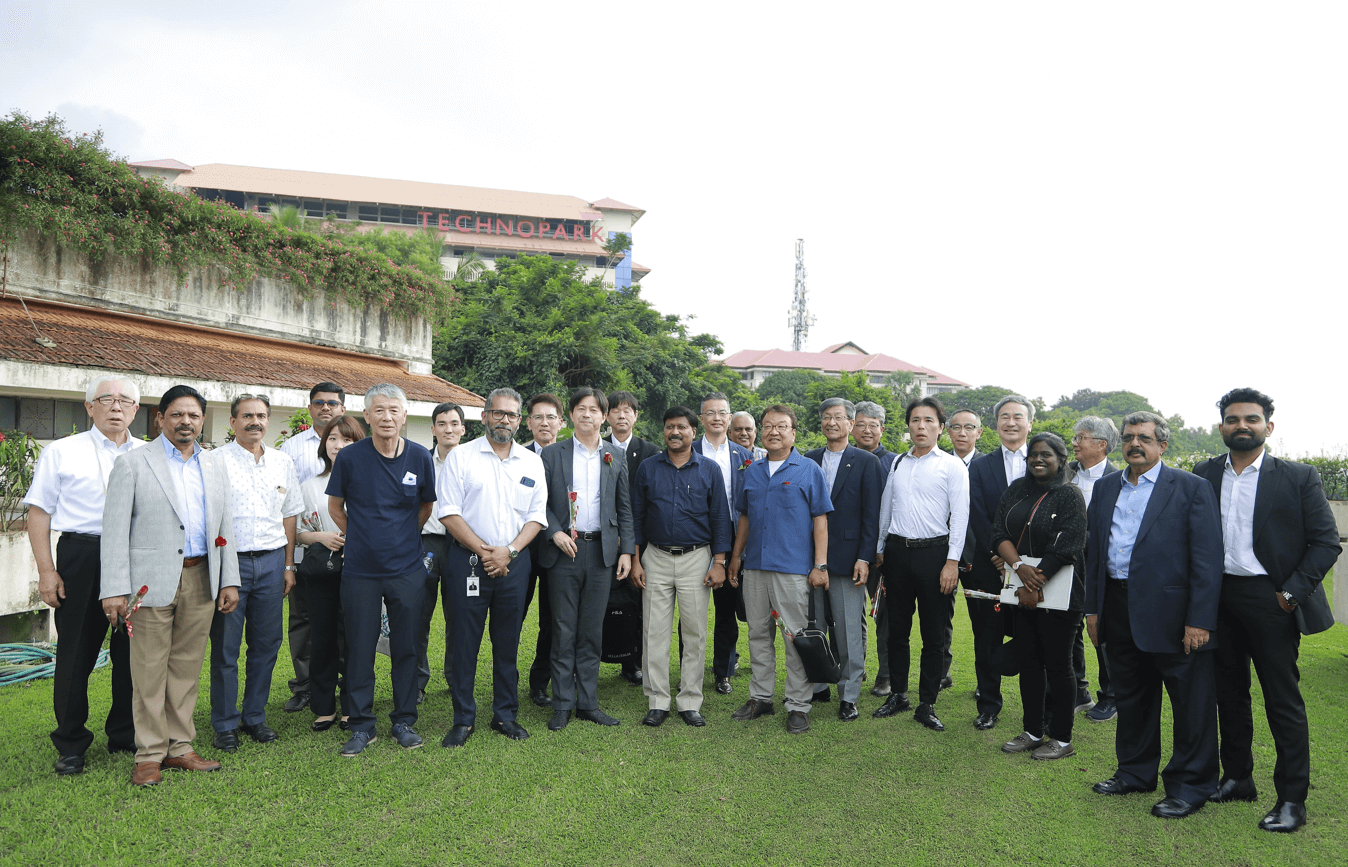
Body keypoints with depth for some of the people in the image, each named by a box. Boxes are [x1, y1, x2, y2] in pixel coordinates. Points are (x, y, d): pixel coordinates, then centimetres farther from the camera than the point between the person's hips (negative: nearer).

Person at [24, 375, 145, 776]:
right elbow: (39, 513, 2)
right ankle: (70, 744, 19)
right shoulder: (61, 452, 5)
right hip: (80, 558, -2)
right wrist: (46, 570, -6)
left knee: (133, 650, 8)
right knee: (76, 651, 4)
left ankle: (125, 735, 23)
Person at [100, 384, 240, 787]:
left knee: (187, 668, 11)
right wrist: (114, 589, -11)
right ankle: (149, 754, 15)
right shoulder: (133, 463, -1)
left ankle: (179, 747, 21)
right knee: (149, 672, 2)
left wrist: (230, 580, 9)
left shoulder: (213, 467, 13)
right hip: (153, 582, -4)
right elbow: (115, 530, -6)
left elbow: (225, 527, 15)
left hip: (201, 581, 4)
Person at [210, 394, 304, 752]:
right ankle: (225, 724, 16)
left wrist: (288, 565, 13)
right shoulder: (216, 461, -2)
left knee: (266, 643, 9)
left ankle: (255, 716, 23)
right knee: (225, 646, 3)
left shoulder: (282, 462, 11)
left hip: (272, 561, 4)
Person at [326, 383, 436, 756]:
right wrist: (363, 538, 10)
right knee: (360, 648, 6)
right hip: (360, 570, -1)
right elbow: (335, 506, 9)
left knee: (406, 647, 8)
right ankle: (362, 724, 21)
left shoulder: (420, 458, -2)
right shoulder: (349, 457, -6)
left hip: (407, 569, 1)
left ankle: (404, 720, 23)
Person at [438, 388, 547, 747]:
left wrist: (509, 551, -9)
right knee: (465, 641, 2)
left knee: (508, 642, 9)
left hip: (514, 563, 2)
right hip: (467, 560, -2)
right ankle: (463, 719, 15)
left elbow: (537, 516, 6)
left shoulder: (532, 462, 9)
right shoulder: (461, 456, 1)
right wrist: (483, 551, -11)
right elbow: (449, 512, -5)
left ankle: (505, 714, 22)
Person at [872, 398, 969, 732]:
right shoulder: (897, 463, 12)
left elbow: (960, 514, -5)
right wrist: (879, 551, 15)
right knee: (897, 629, 11)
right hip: (897, 551, 4)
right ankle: (898, 694, 25)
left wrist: (952, 561, -11)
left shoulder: (952, 465, -1)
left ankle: (927, 705, 15)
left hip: (934, 552, -3)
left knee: (934, 635, 3)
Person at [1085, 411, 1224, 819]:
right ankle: (1136, 773, 33)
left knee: (1191, 704, 4)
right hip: (1119, 612, 6)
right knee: (1130, 699, 17)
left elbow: (1208, 558, -10)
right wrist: (1093, 608, 10)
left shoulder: (1191, 488, -5)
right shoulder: (1105, 488, 11)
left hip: (1172, 613, -5)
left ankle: (1190, 785, 20)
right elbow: (1094, 550, 14)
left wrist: (1200, 620, -15)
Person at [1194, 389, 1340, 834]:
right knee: (1229, 693, 14)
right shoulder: (1204, 475, 6)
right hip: (1218, 598, 4)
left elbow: (1326, 543, -3)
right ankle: (1237, 779, 28)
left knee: (1283, 700, 2)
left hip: (1270, 600, -3)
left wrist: (1292, 592, -9)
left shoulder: (1299, 478, -2)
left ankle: (1292, 799, 13)